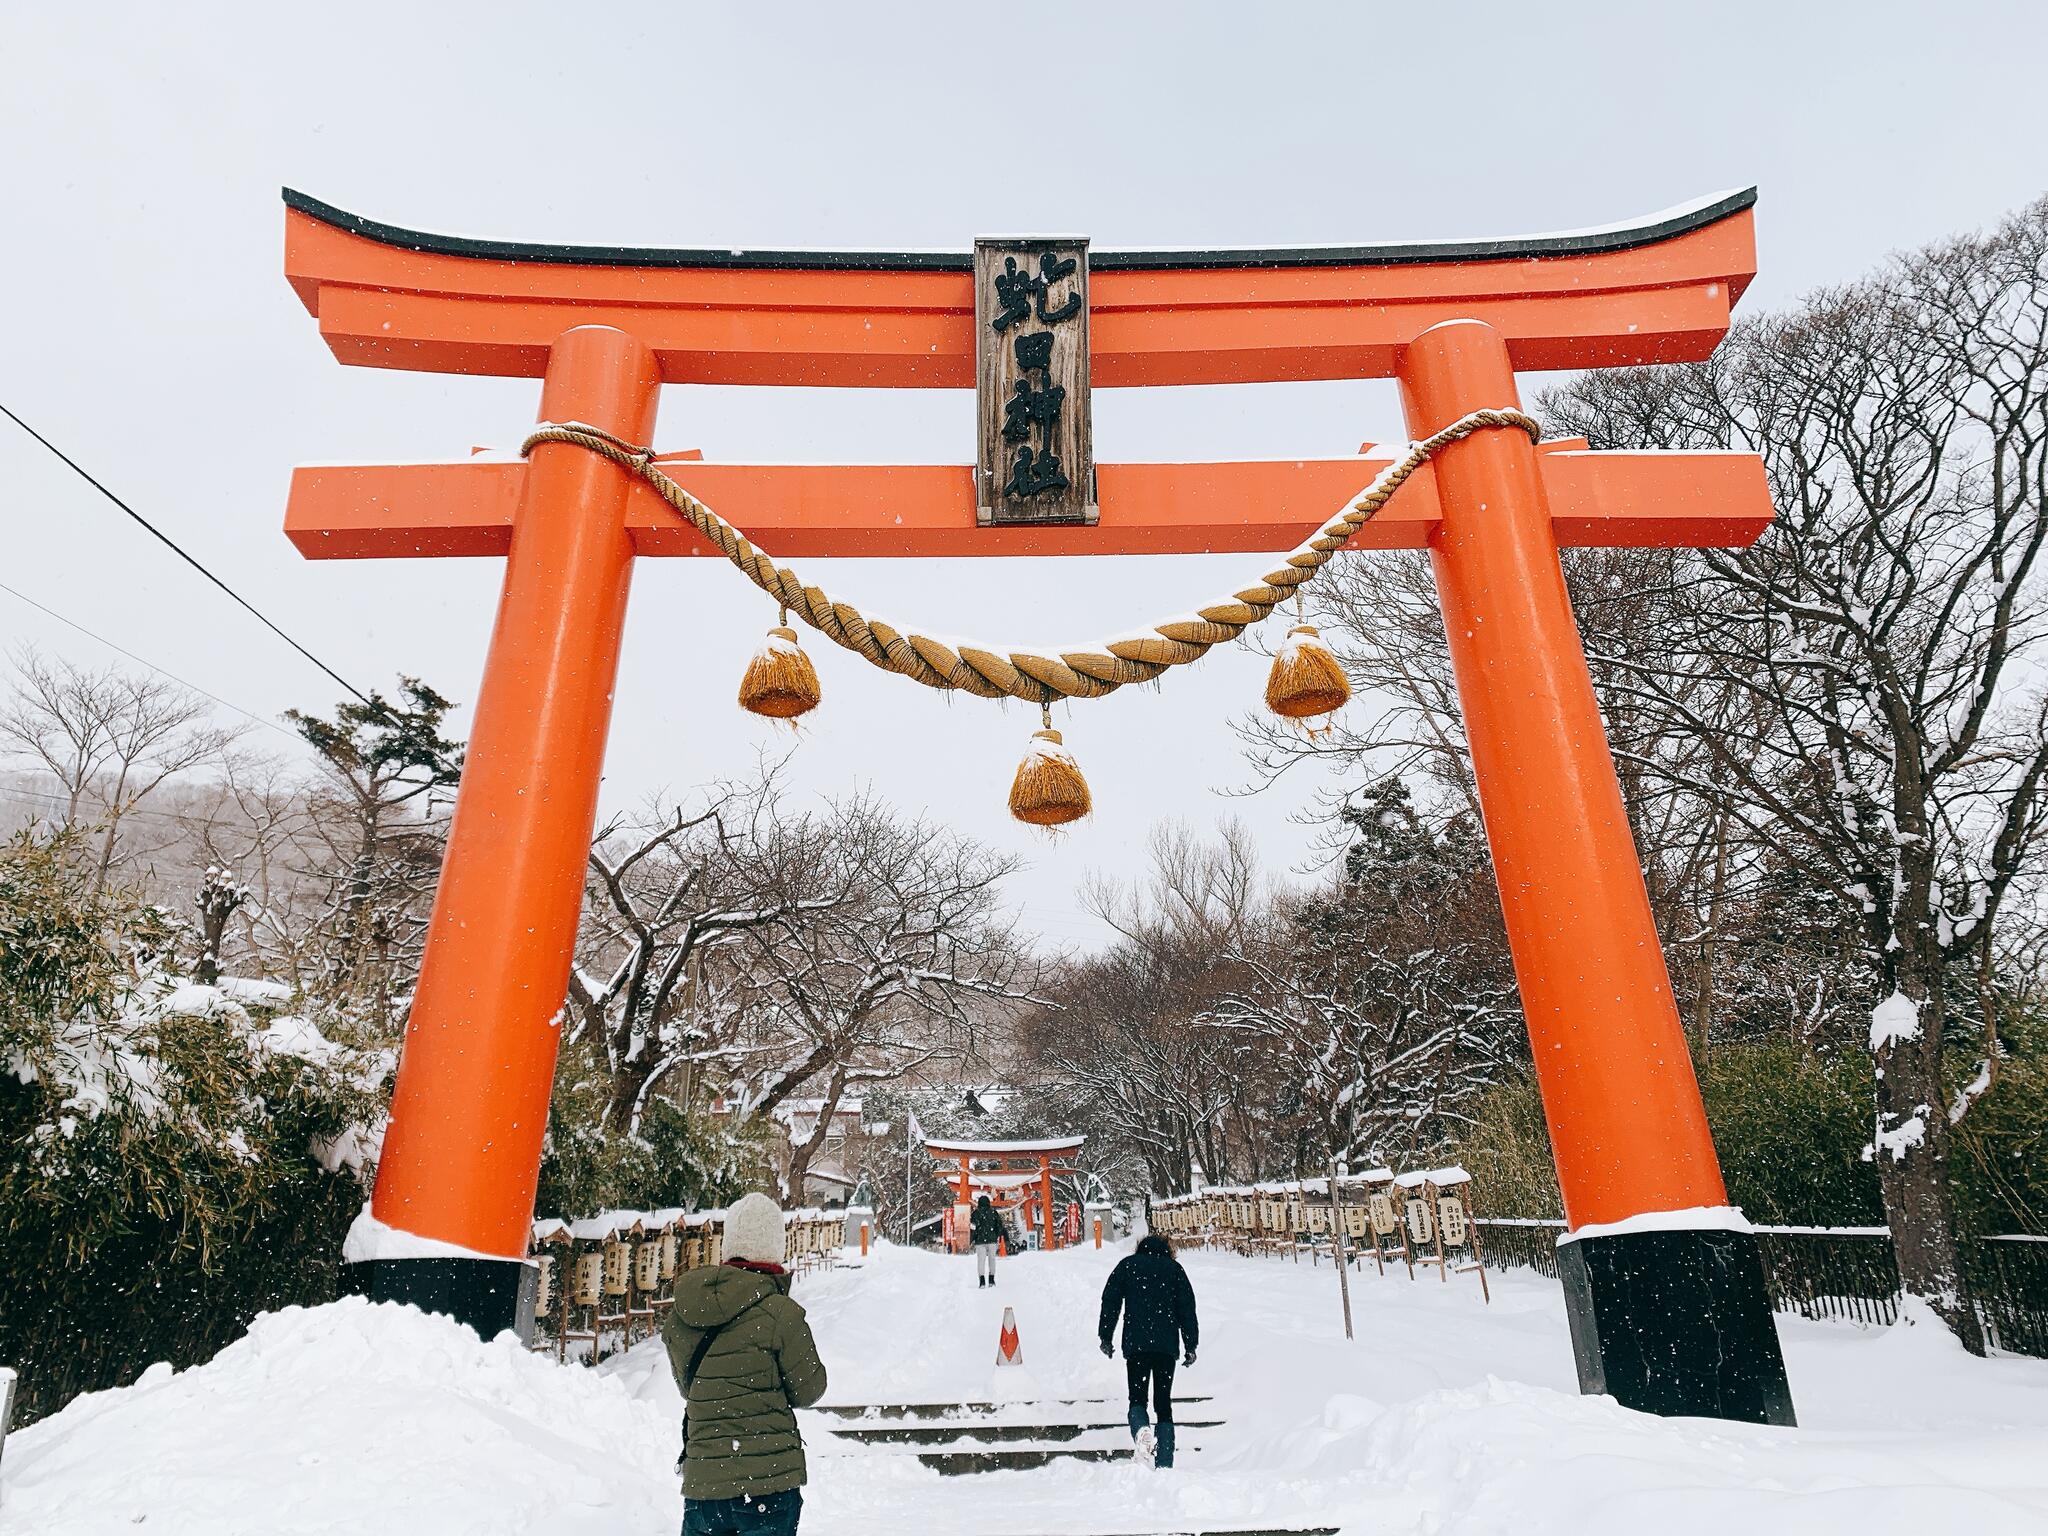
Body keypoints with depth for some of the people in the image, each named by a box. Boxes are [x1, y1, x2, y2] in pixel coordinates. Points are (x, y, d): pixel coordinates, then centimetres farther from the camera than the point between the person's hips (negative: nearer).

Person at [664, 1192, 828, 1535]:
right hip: (768, 1477, -4)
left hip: (701, 1480, 4)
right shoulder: (779, 1312, -16)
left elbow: (687, 1386, 14)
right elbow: (809, 1389, -4)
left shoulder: (680, 1314, 0)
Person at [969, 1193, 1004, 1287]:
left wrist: (972, 1239, 0)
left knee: (981, 1259, -1)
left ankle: (982, 1280, -14)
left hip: (980, 1240, -2)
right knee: (992, 1258, 13)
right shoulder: (994, 1212, 6)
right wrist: (999, 1236, 17)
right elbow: (999, 1225, 8)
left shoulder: (975, 1213, -1)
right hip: (992, 1240, 2)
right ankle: (991, 1279, 12)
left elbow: (973, 1227, -7)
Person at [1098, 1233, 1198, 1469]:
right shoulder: (1174, 1268, 14)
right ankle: (1164, 1465, 0)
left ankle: (1141, 1430, -26)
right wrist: (1191, 1345, 11)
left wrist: (1105, 1337, 9)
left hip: (1135, 1343, -1)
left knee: (1137, 1397, 6)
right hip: (1167, 1344, 1)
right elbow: (1187, 1308, 9)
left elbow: (1110, 1301, 6)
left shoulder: (1127, 1265, 12)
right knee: (1163, 1402, 9)